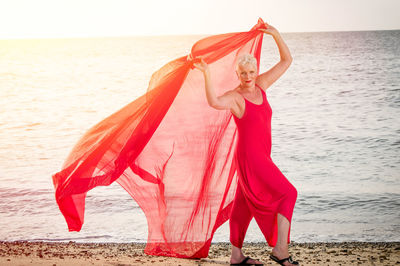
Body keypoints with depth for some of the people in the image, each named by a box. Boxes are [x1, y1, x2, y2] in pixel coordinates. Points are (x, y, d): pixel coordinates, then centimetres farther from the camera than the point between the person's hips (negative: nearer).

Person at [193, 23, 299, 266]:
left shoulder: (261, 85, 6)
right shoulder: (235, 97, -15)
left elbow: (287, 60, 8)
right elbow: (214, 102, -39)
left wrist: (276, 34, -3)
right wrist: (207, 74, -44)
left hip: (261, 157, 8)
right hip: (250, 157, -8)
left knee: (245, 204, 12)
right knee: (288, 193, -6)